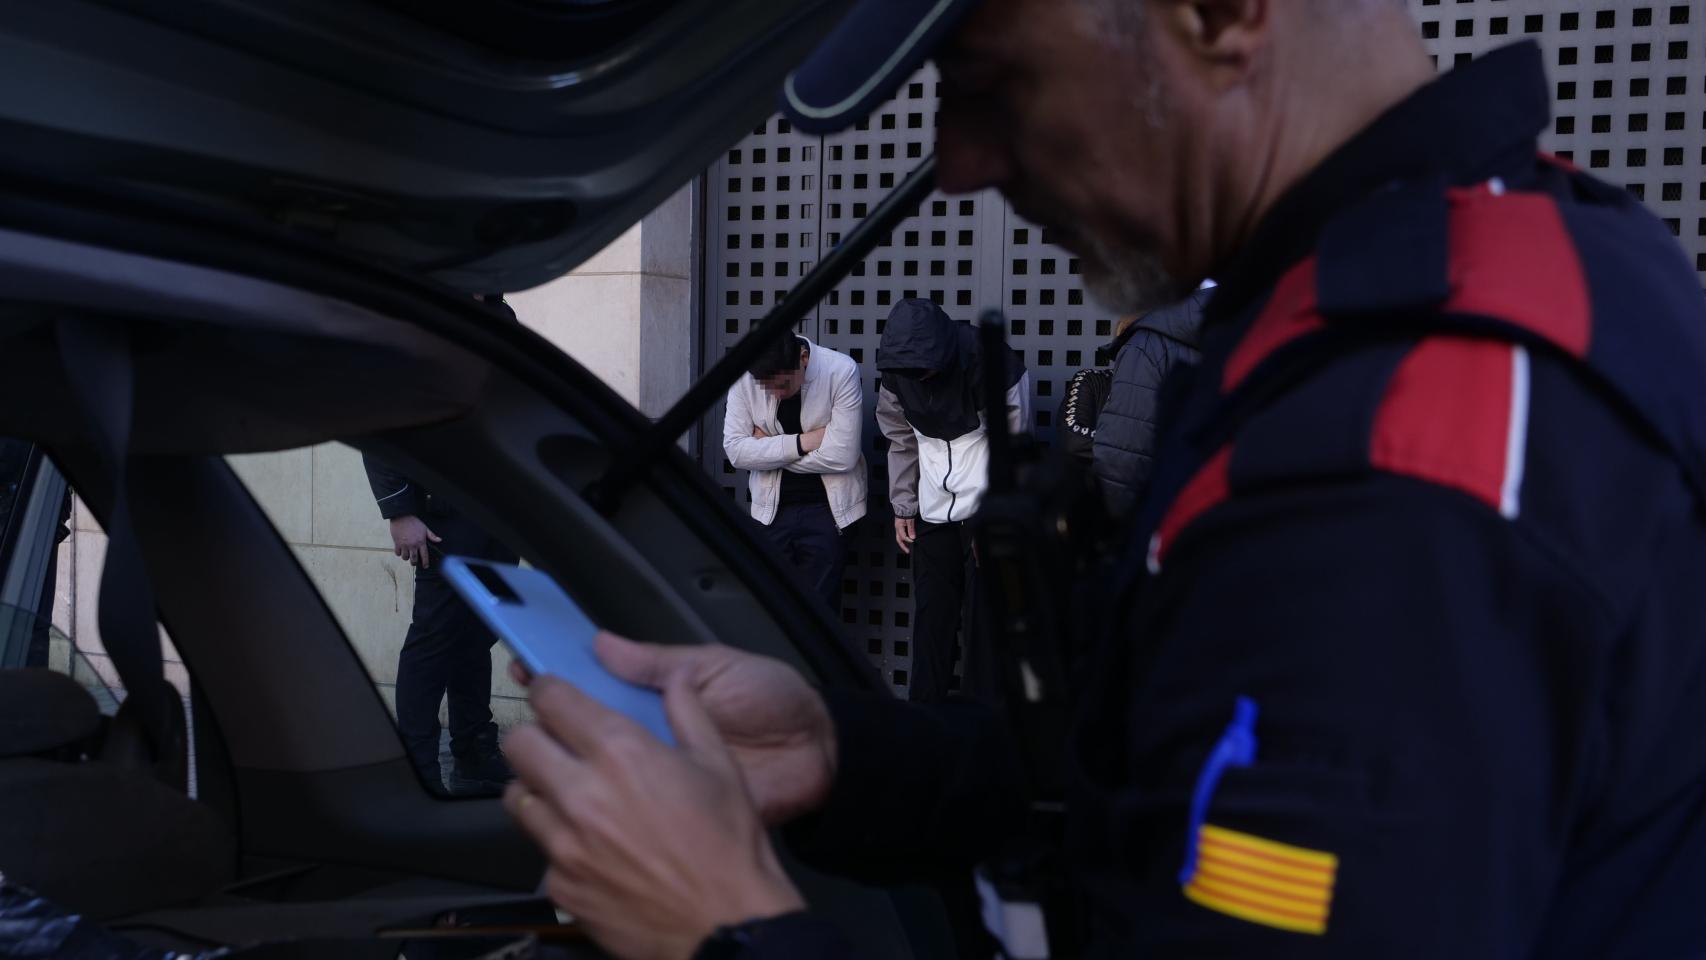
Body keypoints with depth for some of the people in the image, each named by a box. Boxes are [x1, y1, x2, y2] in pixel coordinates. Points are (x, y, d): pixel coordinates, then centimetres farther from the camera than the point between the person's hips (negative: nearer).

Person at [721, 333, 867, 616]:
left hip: (827, 509, -2)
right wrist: (801, 442, -20)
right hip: (772, 510, 3)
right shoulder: (745, 376, -9)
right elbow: (735, 450, -12)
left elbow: (842, 455, -19)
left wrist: (768, 447, -12)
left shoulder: (841, 371, -16)